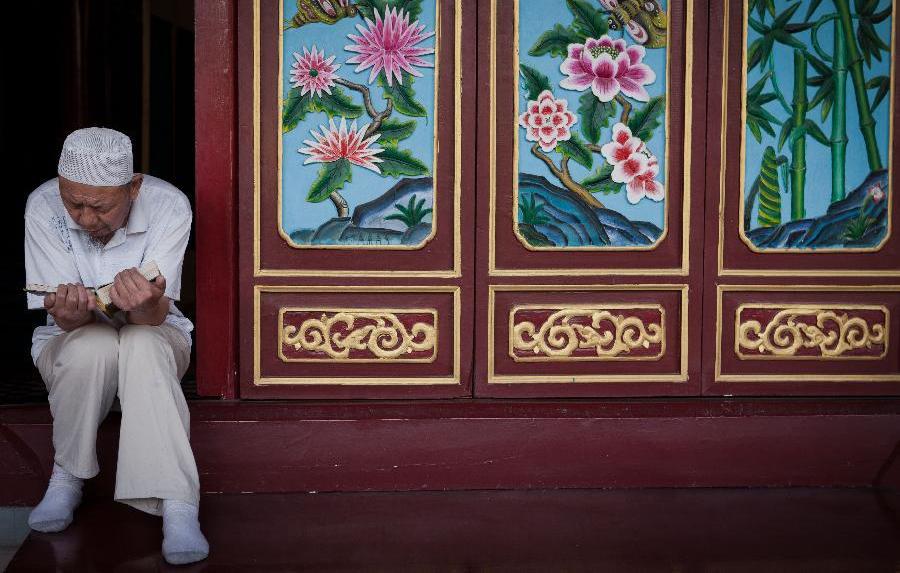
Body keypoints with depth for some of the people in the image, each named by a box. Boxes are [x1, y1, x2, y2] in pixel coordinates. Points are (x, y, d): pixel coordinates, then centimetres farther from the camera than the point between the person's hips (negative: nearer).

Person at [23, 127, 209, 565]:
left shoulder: (168, 206, -22)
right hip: (71, 344, 0)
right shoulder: (43, 207, -20)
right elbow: (67, 319, -21)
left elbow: (156, 316, -30)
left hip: (154, 336, 0)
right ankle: (66, 478, -13)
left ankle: (178, 509, -40)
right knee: (93, 345, -36)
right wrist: (71, 310, -47)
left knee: (143, 345, -36)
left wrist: (145, 303, -55)